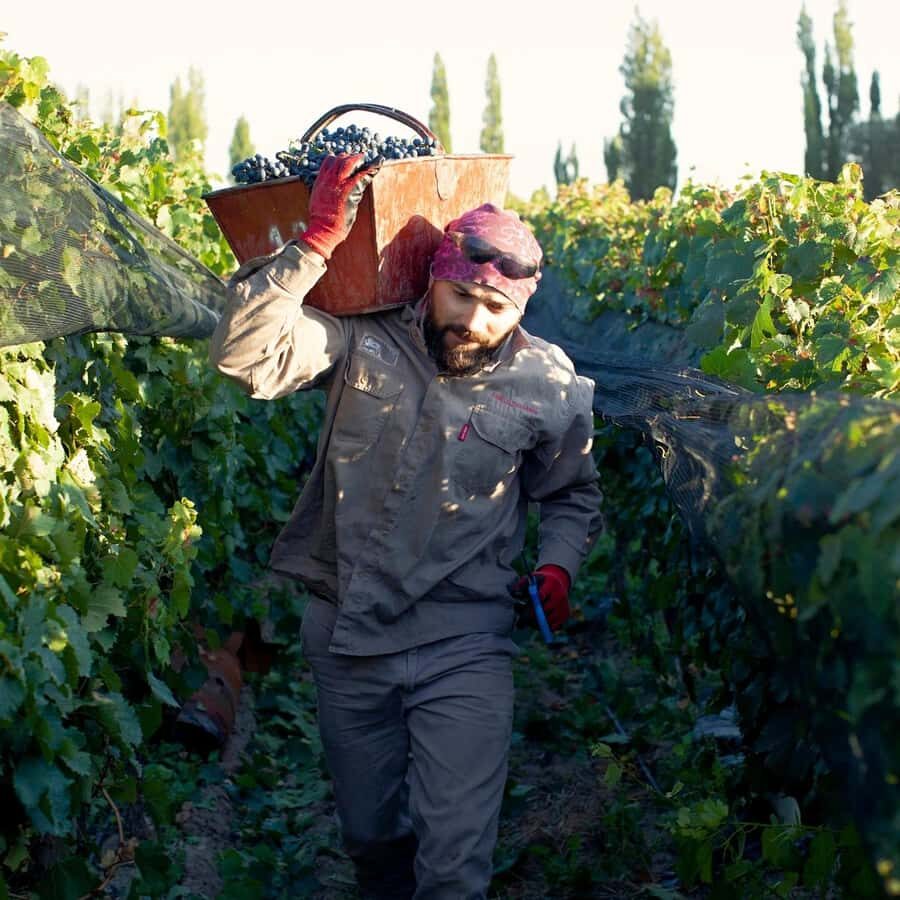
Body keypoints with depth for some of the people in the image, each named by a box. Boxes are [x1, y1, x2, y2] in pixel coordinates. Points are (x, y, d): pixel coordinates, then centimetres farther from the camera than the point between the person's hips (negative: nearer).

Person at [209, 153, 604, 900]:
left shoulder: (547, 387, -5)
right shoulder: (363, 343, -9)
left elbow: (572, 494, 12)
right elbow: (245, 355, -24)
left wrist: (558, 565, -7)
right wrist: (317, 241, -28)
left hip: (464, 646, -1)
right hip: (346, 636, 1)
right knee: (369, 836, 20)